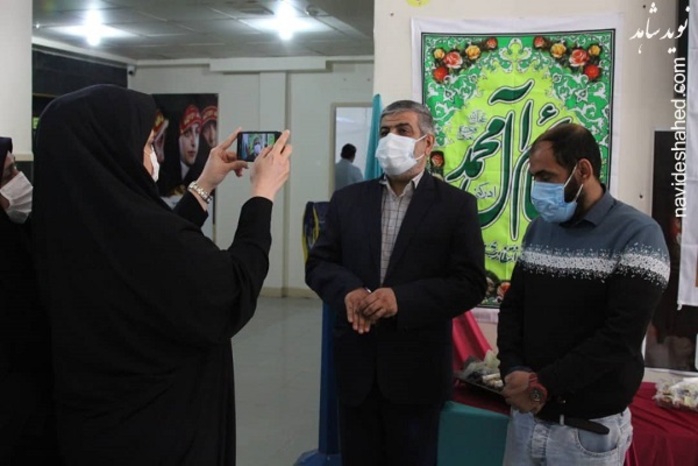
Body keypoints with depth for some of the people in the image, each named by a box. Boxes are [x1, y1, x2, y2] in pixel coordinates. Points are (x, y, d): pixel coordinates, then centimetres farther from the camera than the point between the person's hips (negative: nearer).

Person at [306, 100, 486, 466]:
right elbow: (318, 264, 6)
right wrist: (348, 290, -16)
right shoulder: (348, 200, 7)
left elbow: (470, 284, -9)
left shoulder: (456, 205, -3)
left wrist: (402, 299, -22)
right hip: (356, 365, 3)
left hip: (417, 368, -3)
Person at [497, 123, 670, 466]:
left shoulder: (637, 235, -12)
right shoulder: (539, 228, 7)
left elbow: (620, 337, -19)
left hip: (590, 427, -5)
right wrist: (513, 372, -9)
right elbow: (512, 307, 8)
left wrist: (542, 384, -17)